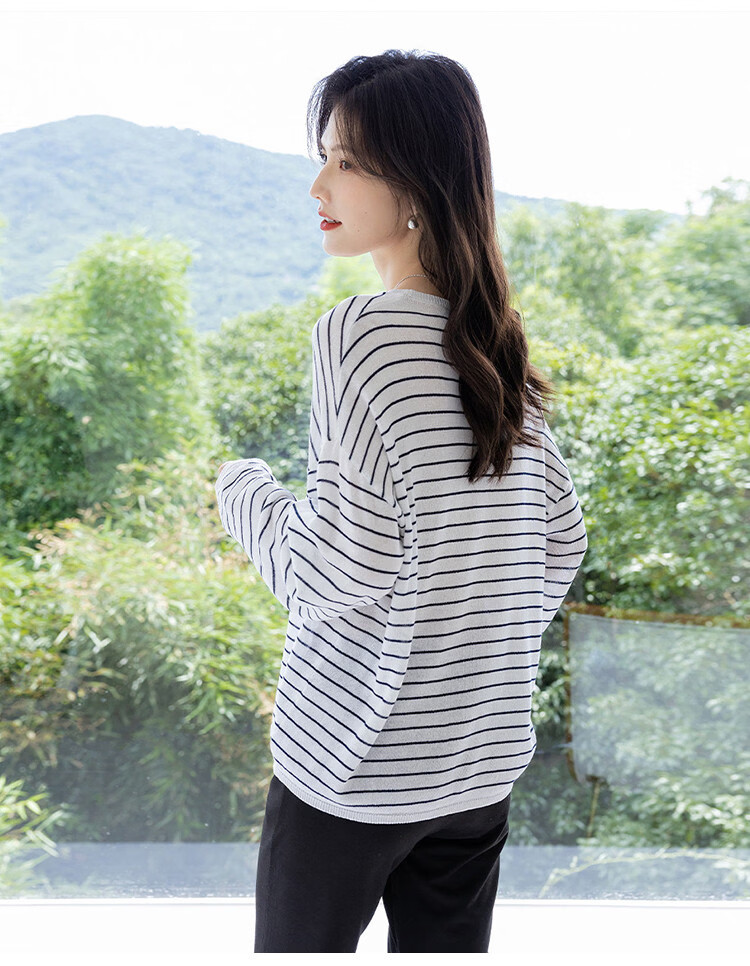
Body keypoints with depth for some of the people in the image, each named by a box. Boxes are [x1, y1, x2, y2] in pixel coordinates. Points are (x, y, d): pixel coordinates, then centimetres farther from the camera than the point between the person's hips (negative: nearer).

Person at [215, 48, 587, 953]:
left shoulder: (360, 332, -18)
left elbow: (335, 568, -21)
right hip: (483, 754, 6)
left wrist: (243, 486, -4)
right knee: (446, 946, 20)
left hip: (354, 759, -6)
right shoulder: (502, 347, 2)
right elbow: (561, 541, 9)